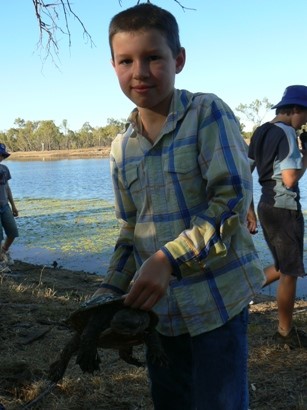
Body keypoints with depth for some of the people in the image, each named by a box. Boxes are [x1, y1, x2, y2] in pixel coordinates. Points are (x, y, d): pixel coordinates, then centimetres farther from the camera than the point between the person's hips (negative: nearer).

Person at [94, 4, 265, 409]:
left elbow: (233, 199, -18)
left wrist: (168, 258, -26)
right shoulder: (121, 148, 6)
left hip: (217, 299, -5)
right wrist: (109, 291, 4)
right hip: (159, 304, 5)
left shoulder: (208, 113, -10)